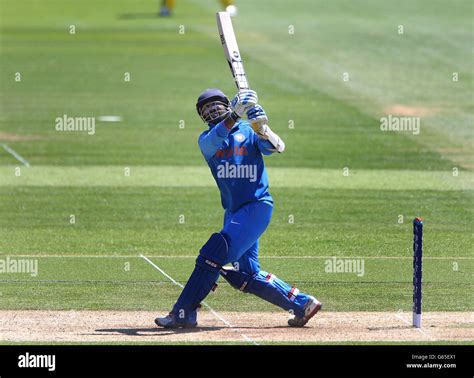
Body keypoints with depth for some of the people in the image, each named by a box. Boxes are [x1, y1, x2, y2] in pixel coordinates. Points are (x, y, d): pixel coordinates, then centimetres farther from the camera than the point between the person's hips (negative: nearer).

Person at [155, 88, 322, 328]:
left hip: (257, 206, -6)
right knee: (246, 275, 5)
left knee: (213, 255, -18)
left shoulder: (248, 130, 1)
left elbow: (277, 148, -15)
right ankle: (302, 304, 16)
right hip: (233, 213, 6)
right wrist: (234, 114, -32)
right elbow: (214, 140, -16)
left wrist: (262, 129, -35)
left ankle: (183, 313, -16)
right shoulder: (207, 140, 9)